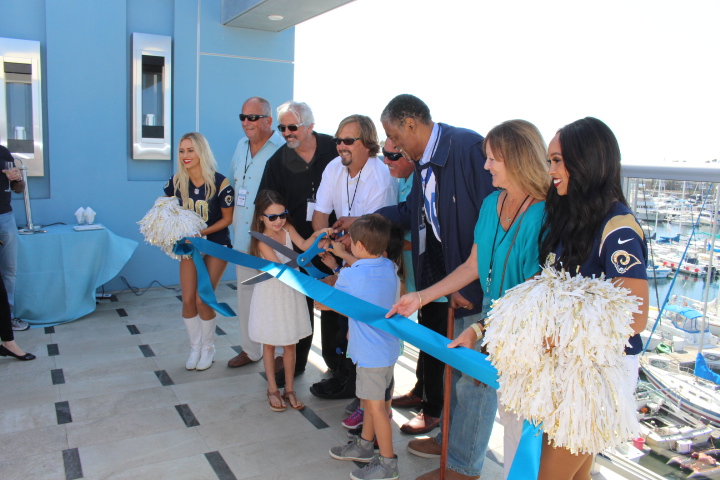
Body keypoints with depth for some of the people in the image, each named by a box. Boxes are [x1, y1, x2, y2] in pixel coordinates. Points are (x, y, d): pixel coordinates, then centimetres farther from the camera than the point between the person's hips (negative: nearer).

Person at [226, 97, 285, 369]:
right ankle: (250, 349, 32)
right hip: (243, 236, 8)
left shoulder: (283, 149, -14)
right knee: (245, 293, 16)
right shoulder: (241, 146, 12)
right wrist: (236, 218, 17)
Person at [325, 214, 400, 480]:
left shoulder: (350, 276, -22)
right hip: (388, 346, 8)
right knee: (371, 399, 22)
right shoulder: (389, 268, -1)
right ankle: (365, 445, 40)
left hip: (371, 352, -8)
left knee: (375, 405, 5)